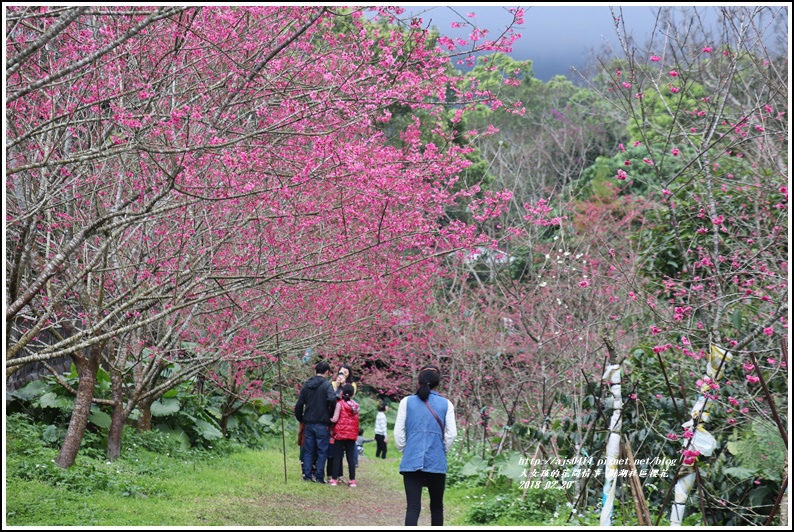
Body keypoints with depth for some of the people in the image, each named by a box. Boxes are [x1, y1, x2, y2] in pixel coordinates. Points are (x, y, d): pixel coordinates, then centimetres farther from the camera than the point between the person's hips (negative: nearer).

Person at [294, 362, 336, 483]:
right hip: (322, 423, -5)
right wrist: (331, 413, -8)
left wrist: (300, 419, 17)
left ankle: (307, 475, 9)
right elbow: (332, 399, -25)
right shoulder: (326, 385, -8)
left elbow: (299, 405, 7)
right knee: (322, 451, 2)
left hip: (308, 423, 5)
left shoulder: (306, 385, 8)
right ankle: (319, 476, 0)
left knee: (308, 450, 11)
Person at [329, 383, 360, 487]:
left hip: (340, 433, -3)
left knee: (337, 457, 3)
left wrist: (328, 420, 5)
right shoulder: (356, 405, 6)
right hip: (352, 434, 3)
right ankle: (352, 480, 5)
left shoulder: (340, 403, -7)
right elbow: (356, 421, 7)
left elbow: (335, 419, -10)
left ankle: (334, 479, 3)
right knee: (351, 457, 7)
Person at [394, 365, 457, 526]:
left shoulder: (407, 401, 3)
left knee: (413, 507, -5)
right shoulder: (446, 404, 3)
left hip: (411, 461, 0)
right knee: (436, 506, 16)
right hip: (437, 462, 0)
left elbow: (398, 432, 0)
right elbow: (451, 434, -2)